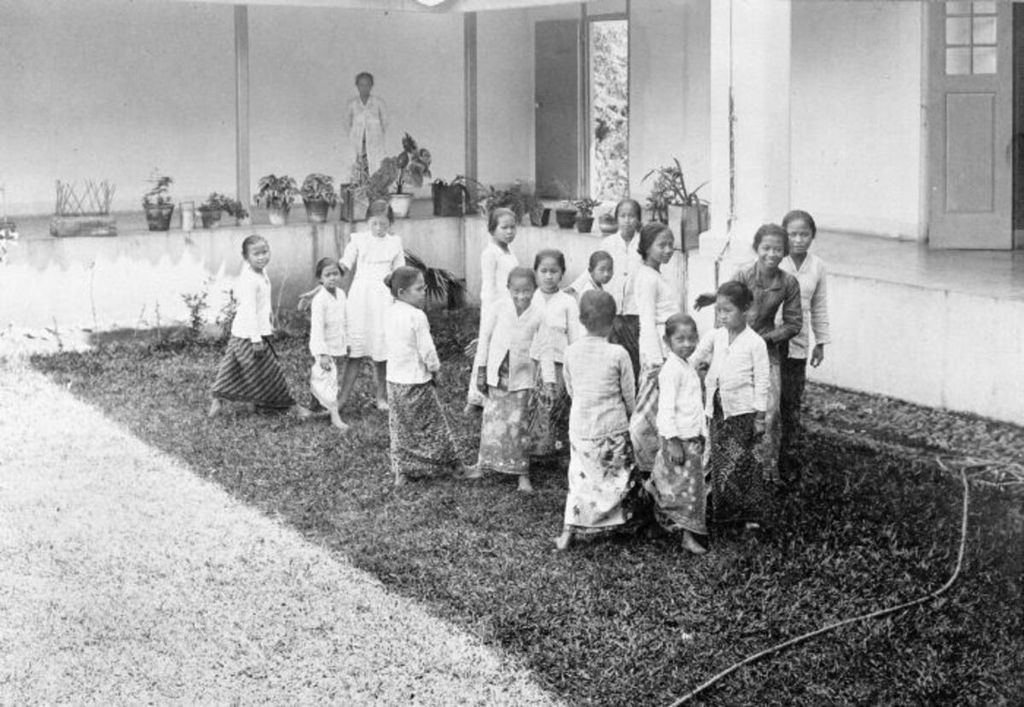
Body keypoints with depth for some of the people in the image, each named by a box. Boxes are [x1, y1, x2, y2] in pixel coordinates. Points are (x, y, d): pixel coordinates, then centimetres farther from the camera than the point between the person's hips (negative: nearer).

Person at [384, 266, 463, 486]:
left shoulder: (390, 314, 4)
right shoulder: (417, 316, -20)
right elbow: (426, 350, -20)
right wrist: (435, 369, -1)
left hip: (394, 379, 7)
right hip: (417, 381, -7)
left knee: (400, 427, 15)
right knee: (432, 425, 7)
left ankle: (401, 472, 18)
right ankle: (453, 465, 20)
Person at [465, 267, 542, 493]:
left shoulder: (538, 315, -6)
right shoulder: (500, 307, -6)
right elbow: (485, 336, 2)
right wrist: (481, 370, 2)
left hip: (521, 376, -1)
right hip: (497, 372, 1)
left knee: (517, 423, -1)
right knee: (492, 419, 9)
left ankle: (522, 474, 6)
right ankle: (483, 463, 25)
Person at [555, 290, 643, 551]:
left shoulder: (571, 352, -5)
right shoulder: (618, 354, -15)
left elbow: (571, 390, 7)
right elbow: (629, 395, -4)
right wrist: (627, 414, 16)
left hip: (580, 428, 3)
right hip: (613, 429, -3)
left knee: (581, 479, 11)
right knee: (618, 477, 13)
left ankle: (569, 530, 4)